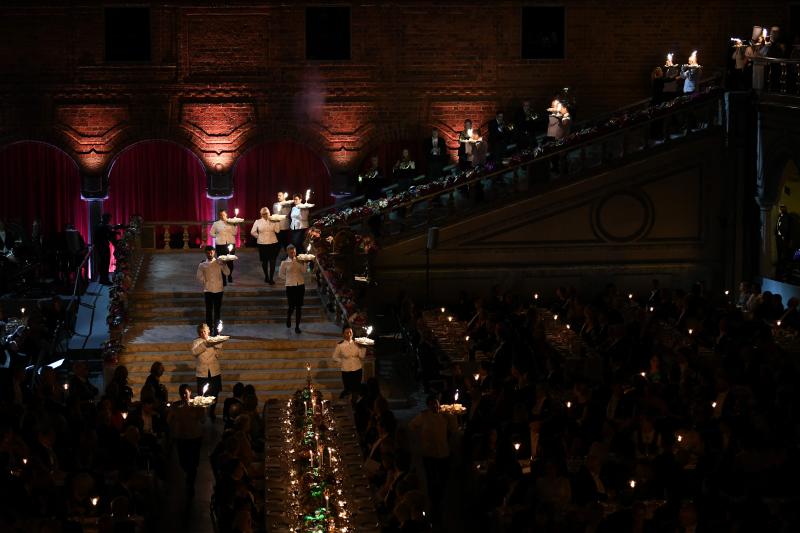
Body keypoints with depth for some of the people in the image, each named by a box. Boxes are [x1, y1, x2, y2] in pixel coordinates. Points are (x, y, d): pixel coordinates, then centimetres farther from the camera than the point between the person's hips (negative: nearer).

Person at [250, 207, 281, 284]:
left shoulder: (273, 221, 3)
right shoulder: (258, 222, 3)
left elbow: (277, 230, -8)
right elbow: (253, 232, 7)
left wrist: (277, 222, -13)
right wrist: (258, 236, 0)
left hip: (273, 243, -1)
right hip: (262, 244, 1)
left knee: (272, 261, -5)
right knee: (264, 261, 10)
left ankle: (271, 278, -1)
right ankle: (266, 276, 28)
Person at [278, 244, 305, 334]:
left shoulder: (300, 260, 2)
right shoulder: (285, 263, -4)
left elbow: (304, 271, -7)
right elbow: (280, 274, 6)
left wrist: (301, 263, -18)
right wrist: (289, 278, 0)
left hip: (300, 285, 2)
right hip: (290, 286, -2)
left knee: (299, 307, 4)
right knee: (292, 306, -2)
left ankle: (297, 326, 12)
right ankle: (288, 317, 32)